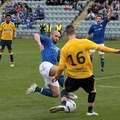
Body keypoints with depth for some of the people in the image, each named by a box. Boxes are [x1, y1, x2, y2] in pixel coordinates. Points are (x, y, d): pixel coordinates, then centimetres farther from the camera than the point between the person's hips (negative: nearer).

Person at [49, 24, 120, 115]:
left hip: (72, 77, 0)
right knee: (92, 90, 28)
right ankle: (90, 111, 28)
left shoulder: (64, 49, -8)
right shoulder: (84, 42, -11)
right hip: (87, 76, 0)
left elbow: (61, 67, -8)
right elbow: (100, 48, -8)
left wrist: (56, 77, 11)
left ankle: (63, 105, 0)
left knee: (65, 89, 25)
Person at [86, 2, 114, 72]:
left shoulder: (103, 23, -4)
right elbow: (88, 34, 7)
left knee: (102, 56, 2)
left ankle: (102, 67, 14)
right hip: (94, 42, 0)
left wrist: (111, 10, -30)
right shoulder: (93, 26, -3)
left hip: (101, 43, 0)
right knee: (90, 54, -7)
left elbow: (109, 17, -16)